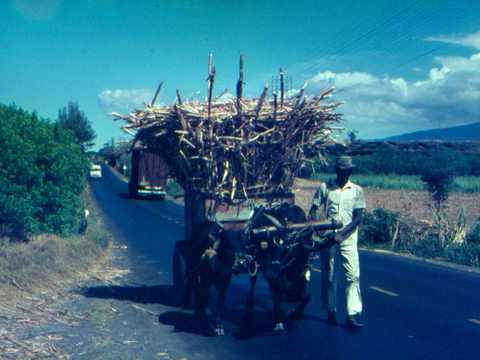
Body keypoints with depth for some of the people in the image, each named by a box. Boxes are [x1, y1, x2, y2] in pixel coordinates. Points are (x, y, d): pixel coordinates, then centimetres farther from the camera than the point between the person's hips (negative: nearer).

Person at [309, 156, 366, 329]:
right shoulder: (324, 188, 7)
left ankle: (353, 315, -7)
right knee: (329, 276, 7)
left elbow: (358, 218, -1)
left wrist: (342, 233, -14)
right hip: (327, 238, 1)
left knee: (353, 275, -8)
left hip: (348, 238, 0)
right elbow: (314, 211, 5)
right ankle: (330, 312, 19)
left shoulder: (357, 191, 6)